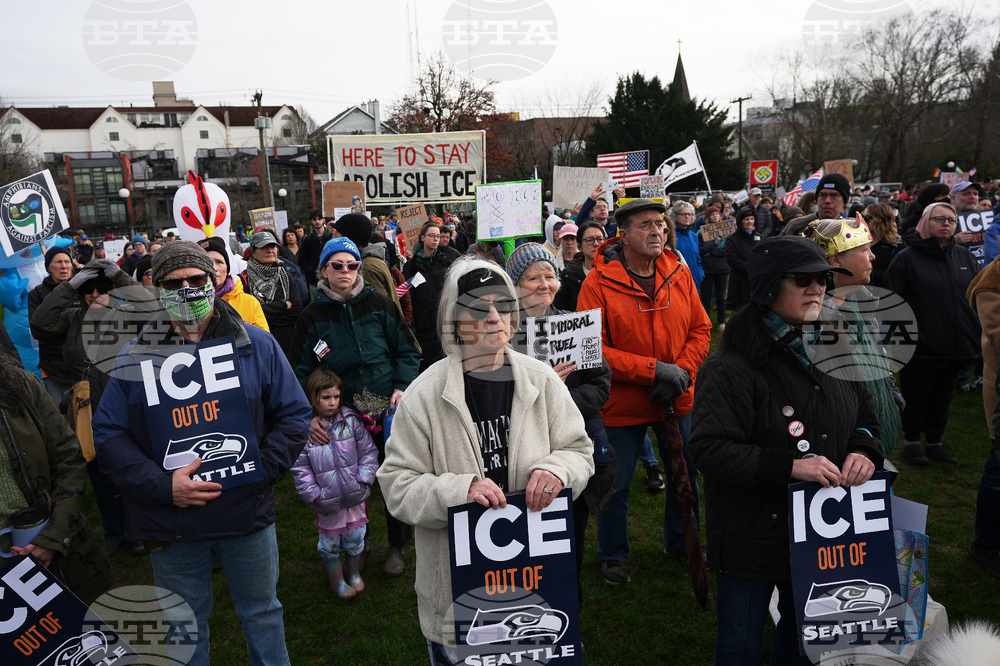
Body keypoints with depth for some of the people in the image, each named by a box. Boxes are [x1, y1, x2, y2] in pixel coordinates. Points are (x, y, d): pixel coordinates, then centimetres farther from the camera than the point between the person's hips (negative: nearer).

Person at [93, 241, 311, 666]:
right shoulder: (135, 358, -1)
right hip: (170, 523, 0)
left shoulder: (256, 345, -3)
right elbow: (108, 435, -2)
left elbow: (293, 416, -1)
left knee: (261, 613, 20)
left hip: (248, 515, 0)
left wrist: (260, 470, -12)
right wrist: (162, 486, -15)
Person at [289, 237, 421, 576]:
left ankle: (397, 545, 28)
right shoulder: (313, 315, -1)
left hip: (389, 408, 0)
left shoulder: (377, 304, -3)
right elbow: (301, 370, 3)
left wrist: (402, 387, -9)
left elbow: (407, 349, 5)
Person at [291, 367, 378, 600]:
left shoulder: (350, 419, -3)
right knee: (330, 542, 12)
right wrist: (313, 495, -11)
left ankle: (354, 574, 41)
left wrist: (363, 480, -6)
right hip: (327, 500, -2)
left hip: (354, 495, 2)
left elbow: (368, 451, 3)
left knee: (355, 537, 15)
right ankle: (336, 580, 35)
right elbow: (300, 467, -6)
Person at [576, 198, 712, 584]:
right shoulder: (598, 283, -16)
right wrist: (653, 370, -23)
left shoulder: (679, 274, 0)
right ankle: (612, 556, 33)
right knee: (616, 483, 9)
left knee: (686, 473, 21)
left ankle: (681, 542, 46)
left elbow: (701, 329, 5)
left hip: (677, 401, 5)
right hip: (621, 404, -5)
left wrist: (684, 371, -13)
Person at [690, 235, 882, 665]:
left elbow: (865, 413, 15)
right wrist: (790, 465, -30)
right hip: (753, 535, -6)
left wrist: (864, 449, -7)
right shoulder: (731, 367, -19)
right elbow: (709, 449, -24)